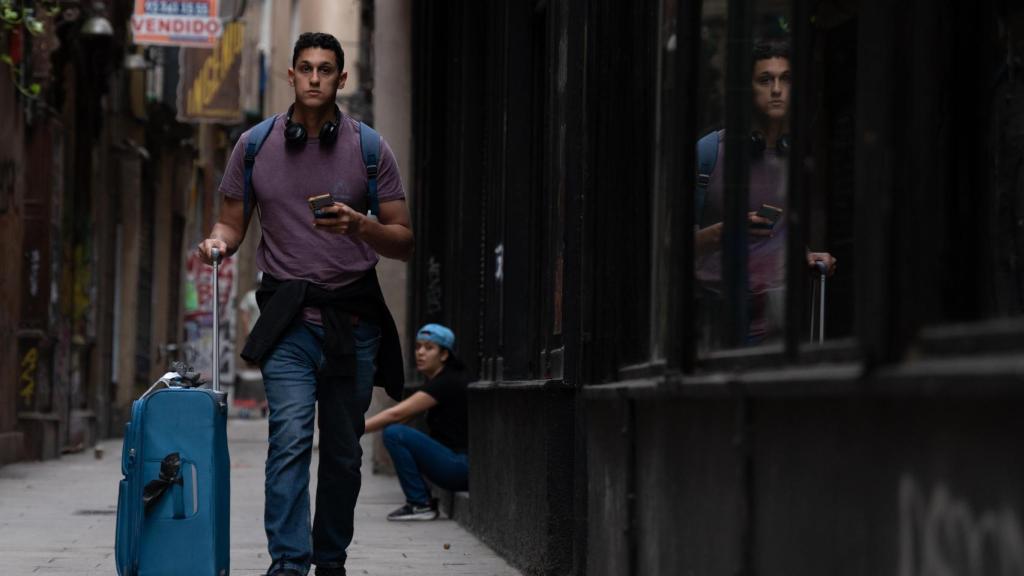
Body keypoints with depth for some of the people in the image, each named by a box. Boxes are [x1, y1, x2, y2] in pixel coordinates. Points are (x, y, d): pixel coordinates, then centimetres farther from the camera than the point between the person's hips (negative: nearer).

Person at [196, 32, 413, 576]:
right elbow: (233, 223, 12)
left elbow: (404, 242, 3)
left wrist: (359, 226, -17)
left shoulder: (369, 149, 2)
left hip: (352, 316, 1)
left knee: (343, 450, 7)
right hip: (288, 315, -1)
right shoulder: (255, 145, 4)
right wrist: (219, 240, -11)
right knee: (291, 437, -17)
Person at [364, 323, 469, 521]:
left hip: (462, 466, -10)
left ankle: (420, 504, -11)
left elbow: (397, 414, -19)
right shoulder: (436, 381, 16)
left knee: (395, 433, -18)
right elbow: (401, 415, 13)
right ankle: (423, 501, 12)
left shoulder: (448, 383, -15)